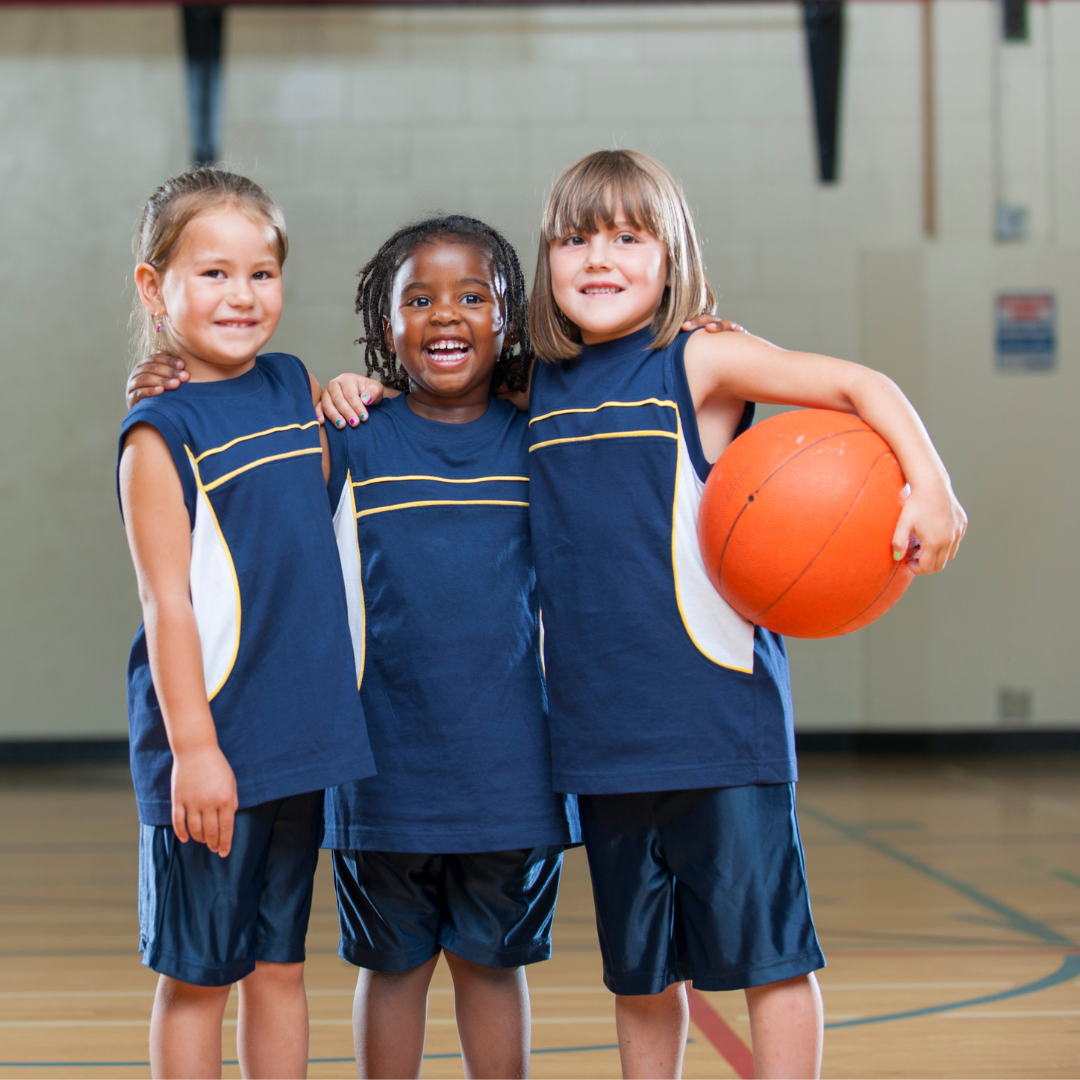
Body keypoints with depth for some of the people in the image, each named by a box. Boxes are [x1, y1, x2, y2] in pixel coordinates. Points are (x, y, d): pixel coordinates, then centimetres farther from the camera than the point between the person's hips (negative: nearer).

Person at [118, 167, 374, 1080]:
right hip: (208, 748, -6)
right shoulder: (161, 433, -9)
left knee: (280, 964, 13)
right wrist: (194, 746, -17)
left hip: (303, 738, 6)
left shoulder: (296, 388, 9)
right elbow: (166, 601, -12)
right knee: (197, 973, 4)